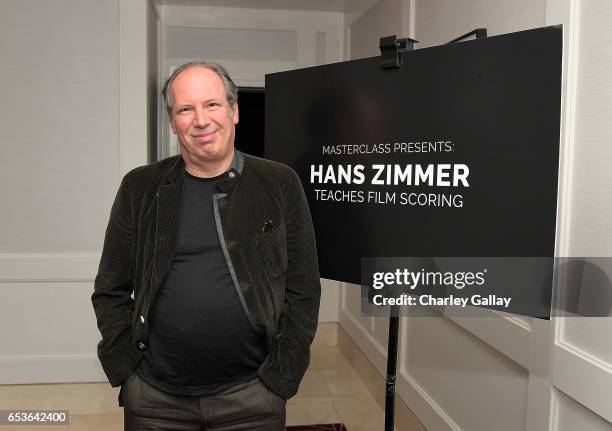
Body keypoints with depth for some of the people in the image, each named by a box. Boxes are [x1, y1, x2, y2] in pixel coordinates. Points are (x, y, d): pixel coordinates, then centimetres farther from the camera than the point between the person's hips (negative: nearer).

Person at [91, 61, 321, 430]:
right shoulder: (140, 188, 1)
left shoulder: (279, 185, -3)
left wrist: (279, 380, -6)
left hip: (250, 395, -1)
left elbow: (303, 291, -2)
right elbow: (111, 291, 6)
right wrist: (127, 371, -2)